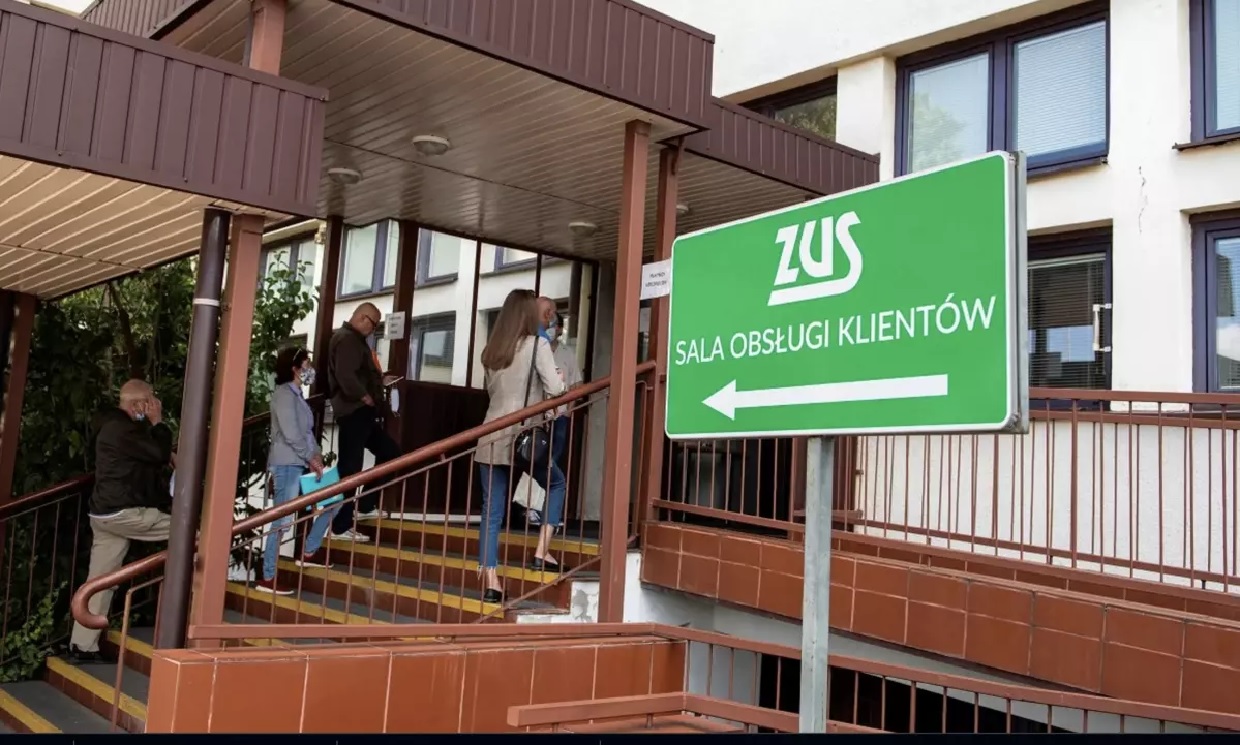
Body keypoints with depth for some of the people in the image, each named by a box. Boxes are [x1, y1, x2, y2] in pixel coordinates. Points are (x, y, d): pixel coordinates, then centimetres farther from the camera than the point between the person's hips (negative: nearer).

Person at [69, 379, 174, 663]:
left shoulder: (116, 424, 18)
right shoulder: (122, 429, -15)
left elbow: (151, 458, 21)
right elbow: (160, 454, -18)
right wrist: (157, 422, -8)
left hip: (106, 513, 10)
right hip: (123, 512, -10)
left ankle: (82, 646, 14)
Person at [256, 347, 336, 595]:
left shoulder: (297, 395, 17)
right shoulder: (284, 394, -13)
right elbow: (290, 434, -19)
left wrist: (316, 454, 2)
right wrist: (312, 457, -11)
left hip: (299, 464, 10)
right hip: (286, 464, -10)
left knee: (333, 500, 13)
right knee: (283, 521, -9)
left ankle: (308, 553, 23)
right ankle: (267, 578, -2)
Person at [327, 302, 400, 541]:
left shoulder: (352, 338, 20)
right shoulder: (348, 339, -14)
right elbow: (346, 376, -27)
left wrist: (379, 379, 17)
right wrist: (365, 397, -17)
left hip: (360, 411, 11)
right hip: (353, 411, -11)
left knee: (389, 452, 16)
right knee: (350, 468, -8)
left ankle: (365, 506, 20)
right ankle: (340, 527, -3)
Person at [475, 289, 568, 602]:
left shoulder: (491, 350, 11)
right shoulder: (536, 345, -5)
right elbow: (556, 389, -10)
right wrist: (560, 380, 11)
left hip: (492, 438, 4)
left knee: (491, 511, 6)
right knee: (557, 483, 21)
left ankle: (490, 583, 3)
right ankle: (541, 552, 14)